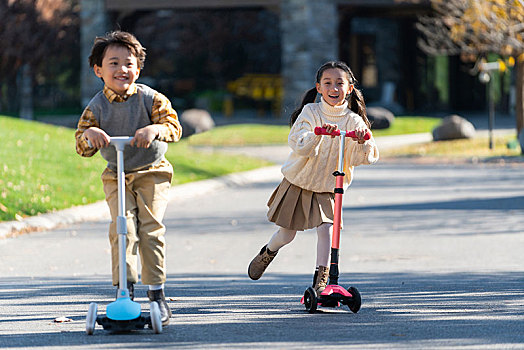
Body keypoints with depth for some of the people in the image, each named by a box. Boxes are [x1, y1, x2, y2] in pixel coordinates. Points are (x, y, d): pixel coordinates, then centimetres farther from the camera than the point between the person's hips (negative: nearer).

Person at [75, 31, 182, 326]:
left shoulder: (150, 99, -8)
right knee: (122, 229, -13)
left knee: (151, 228, -12)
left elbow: (174, 126, -19)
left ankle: (157, 292, -4)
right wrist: (89, 135, -33)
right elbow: (82, 147, -10)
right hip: (116, 177, 2)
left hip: (152, 173, -2)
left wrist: (156, 129, -40)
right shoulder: (97, 107, -5)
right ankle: (125, 290, -7)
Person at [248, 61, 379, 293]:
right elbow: (299, 146, -26)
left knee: (326, 227, -18)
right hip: (297, 183, -1)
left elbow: (367, 157, -18)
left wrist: (362, 141, -39)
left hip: (327, 188, 1)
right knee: (286, 234, 8)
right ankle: (268, 253, 42)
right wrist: (317, 134, -44)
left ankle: (321, 279, -5)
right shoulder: (311, 112, -12)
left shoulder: (353, 121, -9)